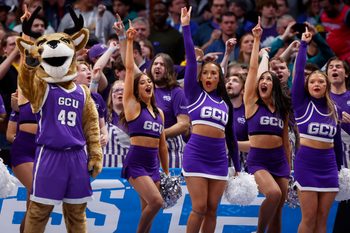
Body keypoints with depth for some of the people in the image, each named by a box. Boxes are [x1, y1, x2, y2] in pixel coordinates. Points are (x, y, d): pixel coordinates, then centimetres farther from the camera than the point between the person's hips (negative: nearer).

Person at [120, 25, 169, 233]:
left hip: (153, 165, 6)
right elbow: (129, 69, -6)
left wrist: (167, 173, 20)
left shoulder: (159, 113, 15)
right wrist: (129, 41, -6)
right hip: (136, 163, -6)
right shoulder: (132, 105, -1)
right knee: (156, 201, -22)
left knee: (148, 210, 4)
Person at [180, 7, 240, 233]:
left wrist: (238, 167, 20)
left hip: (219, 159, 4)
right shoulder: (195, 94, 4)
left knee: (212, 209, 4)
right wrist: (186, 27, -8)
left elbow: (231, 137, 20)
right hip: (196, 155, -4)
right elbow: (191, 59, -3)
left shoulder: (226, 103, 15)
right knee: (199, 208, -9)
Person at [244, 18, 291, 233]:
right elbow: (253, 68, -4)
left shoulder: (282, 109, 11)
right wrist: (257, 40, -4)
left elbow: (285, 140, 16)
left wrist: (289, 167, 14)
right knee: (274, 193, -29)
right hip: (258, 160, -4)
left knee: (277, 212, 3)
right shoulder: (252, 102, 1)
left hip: (280, 160, 5)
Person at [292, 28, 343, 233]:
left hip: (328, 165, 4)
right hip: (306, 163, -4)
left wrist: (339, 167, 18)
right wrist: (303, 45, -12)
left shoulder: (333, 109, 9)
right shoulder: (301, 104, -1)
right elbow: (299, 72, -11)